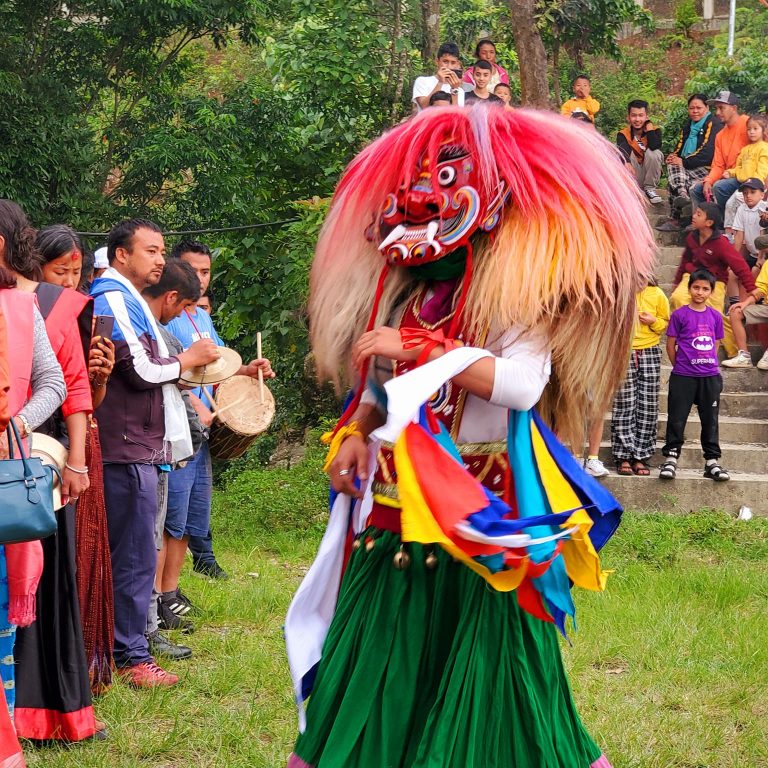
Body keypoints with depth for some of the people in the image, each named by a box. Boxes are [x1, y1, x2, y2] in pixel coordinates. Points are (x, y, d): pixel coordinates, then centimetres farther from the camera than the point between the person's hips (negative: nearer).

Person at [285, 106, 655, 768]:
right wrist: (357, 432, 1)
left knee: (473, 675, -1)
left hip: (474, 515, -6)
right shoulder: (405, 298, 12)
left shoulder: (513, 297, -8)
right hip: (394, 512, 6)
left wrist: (421, 349, -20)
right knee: (381, 670, 7)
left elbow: (525, 382, -24)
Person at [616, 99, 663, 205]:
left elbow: (654, 146, -31)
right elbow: (622, 151, -31)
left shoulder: (655, 130, -7)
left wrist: (649, 126, -20)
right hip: (634, 177, -1)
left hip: (650, 174, 1)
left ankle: (650, 188, -10)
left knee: (654, 153, -27)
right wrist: (627, 163, -53)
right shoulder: (623, 134, -8)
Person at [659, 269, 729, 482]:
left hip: (710, 376, 3)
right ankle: (671, 458, 9)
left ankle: (712, 461, 15)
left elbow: (715, 344, 14)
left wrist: (710, 364, 8)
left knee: (710, 419, 8)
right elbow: (671, 344, 0)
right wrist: (679, 366, 5)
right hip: (683, 376, -3)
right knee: (677, 418, 1)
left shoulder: (715, 316, 5)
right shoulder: (680, 315, -5)